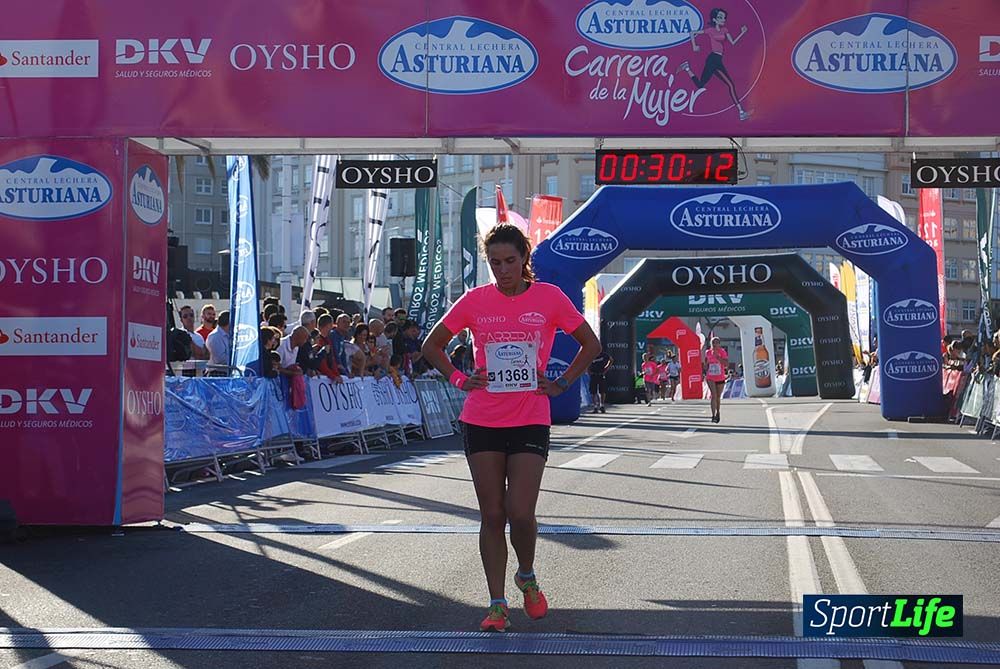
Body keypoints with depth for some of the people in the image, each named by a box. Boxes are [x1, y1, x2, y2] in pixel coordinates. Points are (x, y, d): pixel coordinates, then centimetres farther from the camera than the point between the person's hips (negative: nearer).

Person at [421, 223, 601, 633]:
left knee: (520, 513, -10)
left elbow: (591, 345, 10)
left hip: (530, 421, -1)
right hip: (482, 422, 2)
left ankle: (527, 577, 21)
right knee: (492, 515, 2)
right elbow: (432, 345, 15)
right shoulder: (475, 300, 2)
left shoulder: (549, 297, -1)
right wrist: (457, 379, 2)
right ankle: (497, 605, 10)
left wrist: (561, 384, 2)